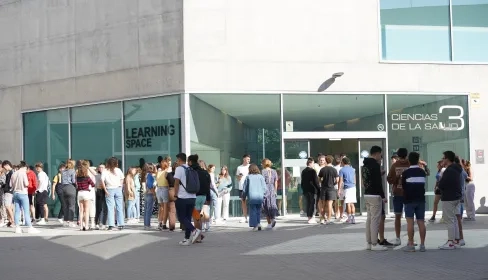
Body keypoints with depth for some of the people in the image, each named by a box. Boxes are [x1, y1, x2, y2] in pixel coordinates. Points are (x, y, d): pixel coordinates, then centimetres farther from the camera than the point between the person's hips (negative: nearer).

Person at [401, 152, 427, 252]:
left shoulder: (406, 173, -8)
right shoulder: (422, 172, 5)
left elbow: (403, 186, -1)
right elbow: (423, 185, 13)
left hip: (409, 200, -4)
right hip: (421, 199, 4)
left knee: (410, 222, -4)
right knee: (421, 222, 4)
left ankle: (411, 245, -6)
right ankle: (422, 245, 4)